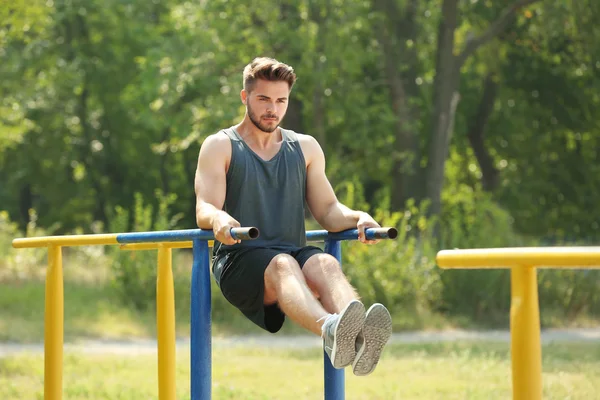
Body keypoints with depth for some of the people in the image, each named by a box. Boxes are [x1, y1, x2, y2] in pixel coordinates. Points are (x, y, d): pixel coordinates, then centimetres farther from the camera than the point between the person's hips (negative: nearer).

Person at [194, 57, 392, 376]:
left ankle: (360, 339, -67)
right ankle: (331, 330, -72)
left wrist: (356, 218, -8)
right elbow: (204, 208, -3)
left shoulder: (306, 148, 22)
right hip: (240, 260, -3)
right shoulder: (220, 146, 10)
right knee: (282, 265, -39)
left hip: (295, 252, 3)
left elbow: (327, 210, 16)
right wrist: (218, 220, -28)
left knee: (325, 264, -34)